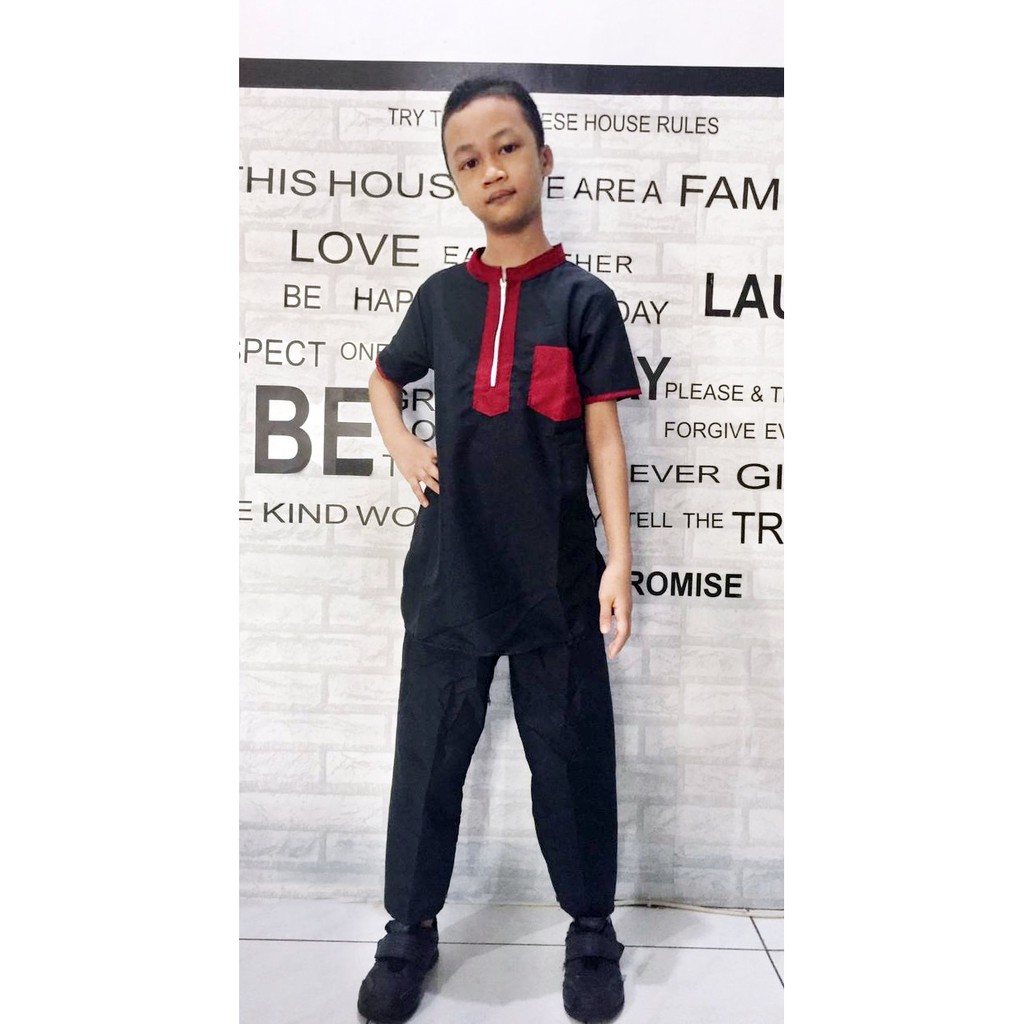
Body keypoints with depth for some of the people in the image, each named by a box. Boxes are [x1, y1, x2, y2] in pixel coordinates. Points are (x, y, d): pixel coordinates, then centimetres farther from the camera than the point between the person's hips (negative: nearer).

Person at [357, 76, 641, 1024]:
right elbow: (383, 377, 24)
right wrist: (401, 446, 5)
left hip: (557, 575, -2)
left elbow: (604, 438, -3)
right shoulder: (442, 295, 7)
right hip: (450, 571, 3)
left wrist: (619, 560, -9)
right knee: (428, 755, 11)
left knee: (571, 757, 9)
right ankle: (410, 930, 32)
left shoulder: (582, 298, 0)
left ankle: (591, 929, 32)